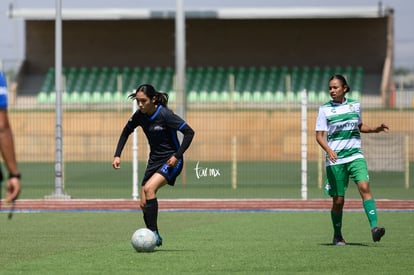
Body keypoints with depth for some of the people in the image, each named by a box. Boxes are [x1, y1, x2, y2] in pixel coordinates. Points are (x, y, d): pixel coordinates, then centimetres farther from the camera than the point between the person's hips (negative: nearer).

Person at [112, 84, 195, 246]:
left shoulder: (165, 114, -20)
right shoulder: (140, 116, -1)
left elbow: (189, 132, -18)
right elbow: (126, 132, 17)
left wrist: (177, 156, -22)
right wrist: (117, 155, 8)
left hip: (171, 161, -7)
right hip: (154, 160, 7)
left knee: (149, 188, -28)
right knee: (144, 204, 0)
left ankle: (154, 234, -23)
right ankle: (154, 238, 14)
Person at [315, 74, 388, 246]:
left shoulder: (355, 105, 8)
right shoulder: (325, 109, -1)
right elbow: (319, 135, -4)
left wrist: (375, 129, 7)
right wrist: (328, 150, -22)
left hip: (355, 156, 2)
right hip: (335, 160, -2)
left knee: (364, 186, -21)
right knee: (338, 200, 1)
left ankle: (374, 227, -30)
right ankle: (337, 236, 21)